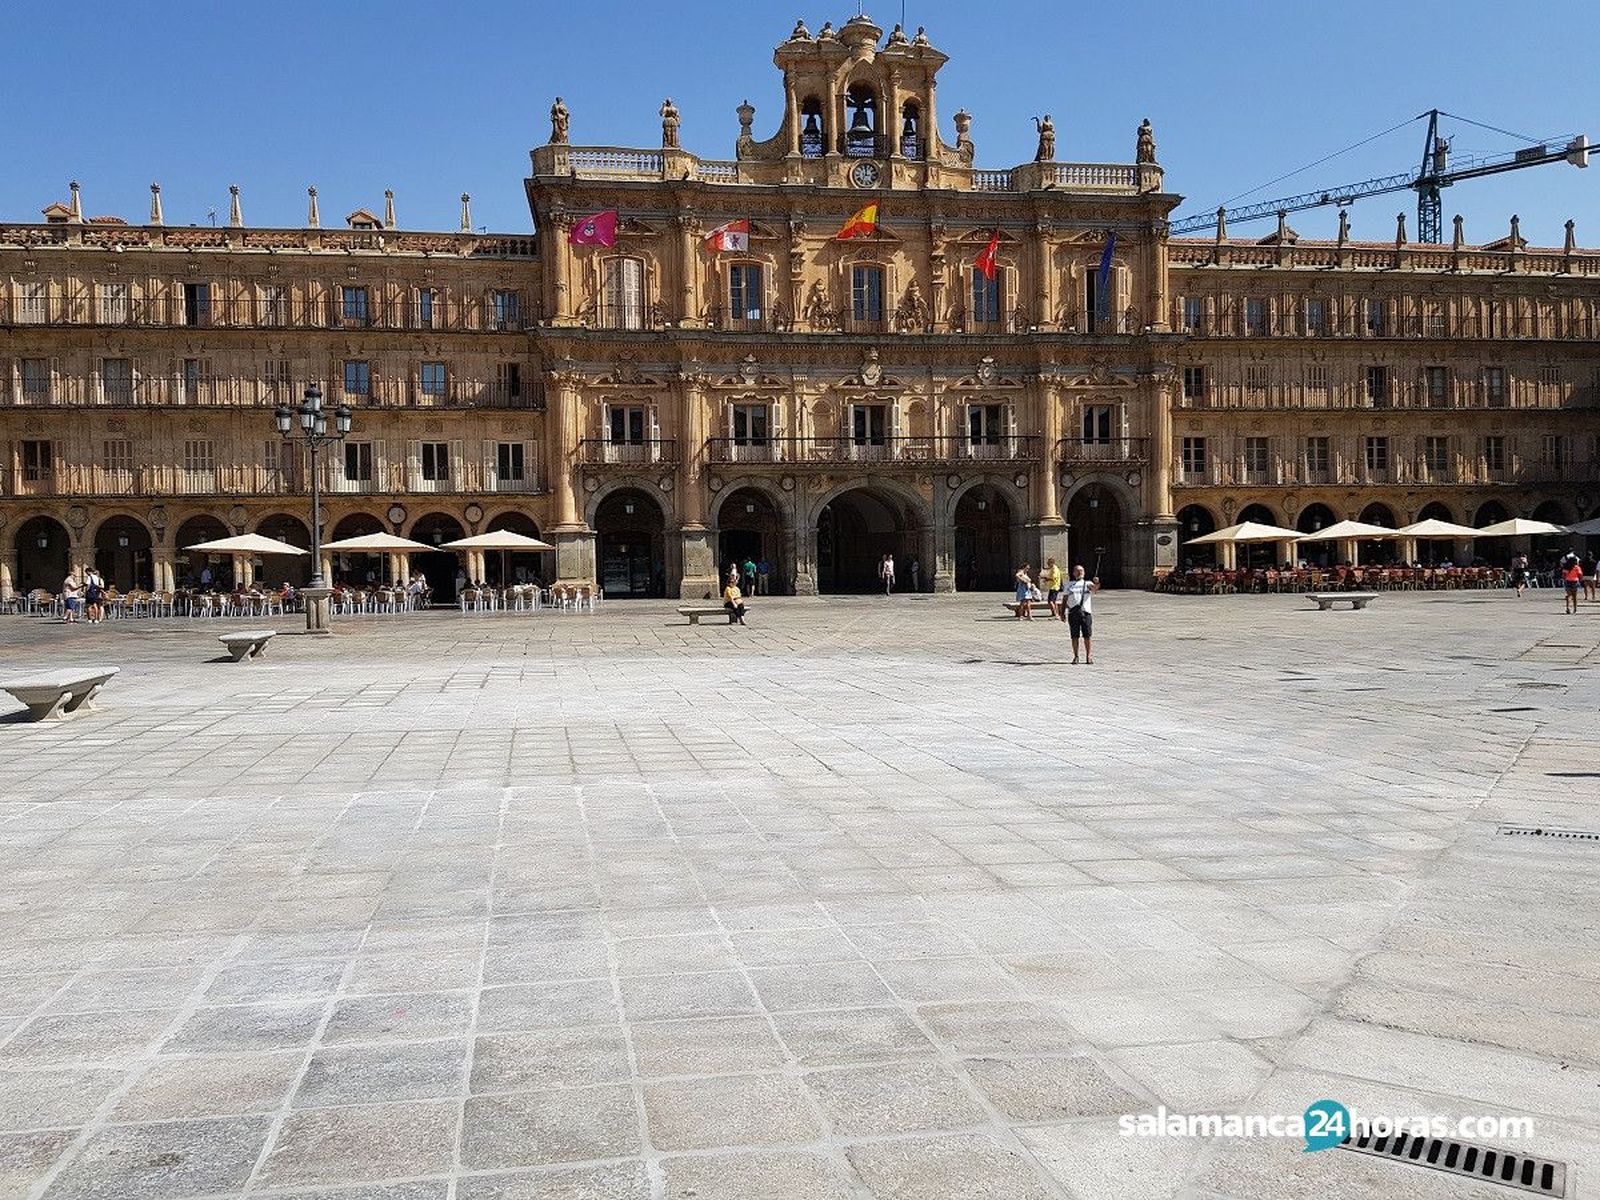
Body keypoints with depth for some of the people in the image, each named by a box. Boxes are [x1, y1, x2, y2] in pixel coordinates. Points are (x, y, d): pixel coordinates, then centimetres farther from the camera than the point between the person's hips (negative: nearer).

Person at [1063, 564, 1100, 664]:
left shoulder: (1087, 583, 13)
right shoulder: (1069, 584, 18)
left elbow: (1095, 588, -9)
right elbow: (1065, 599, 17)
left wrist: (1096, 583, -31)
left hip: (1085, 612, -1)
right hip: (1073, 613, 1)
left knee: (1088, 635, -5)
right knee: (1074, 636, 2)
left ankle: (1089, 657, -1)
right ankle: (1075, 656, 9)